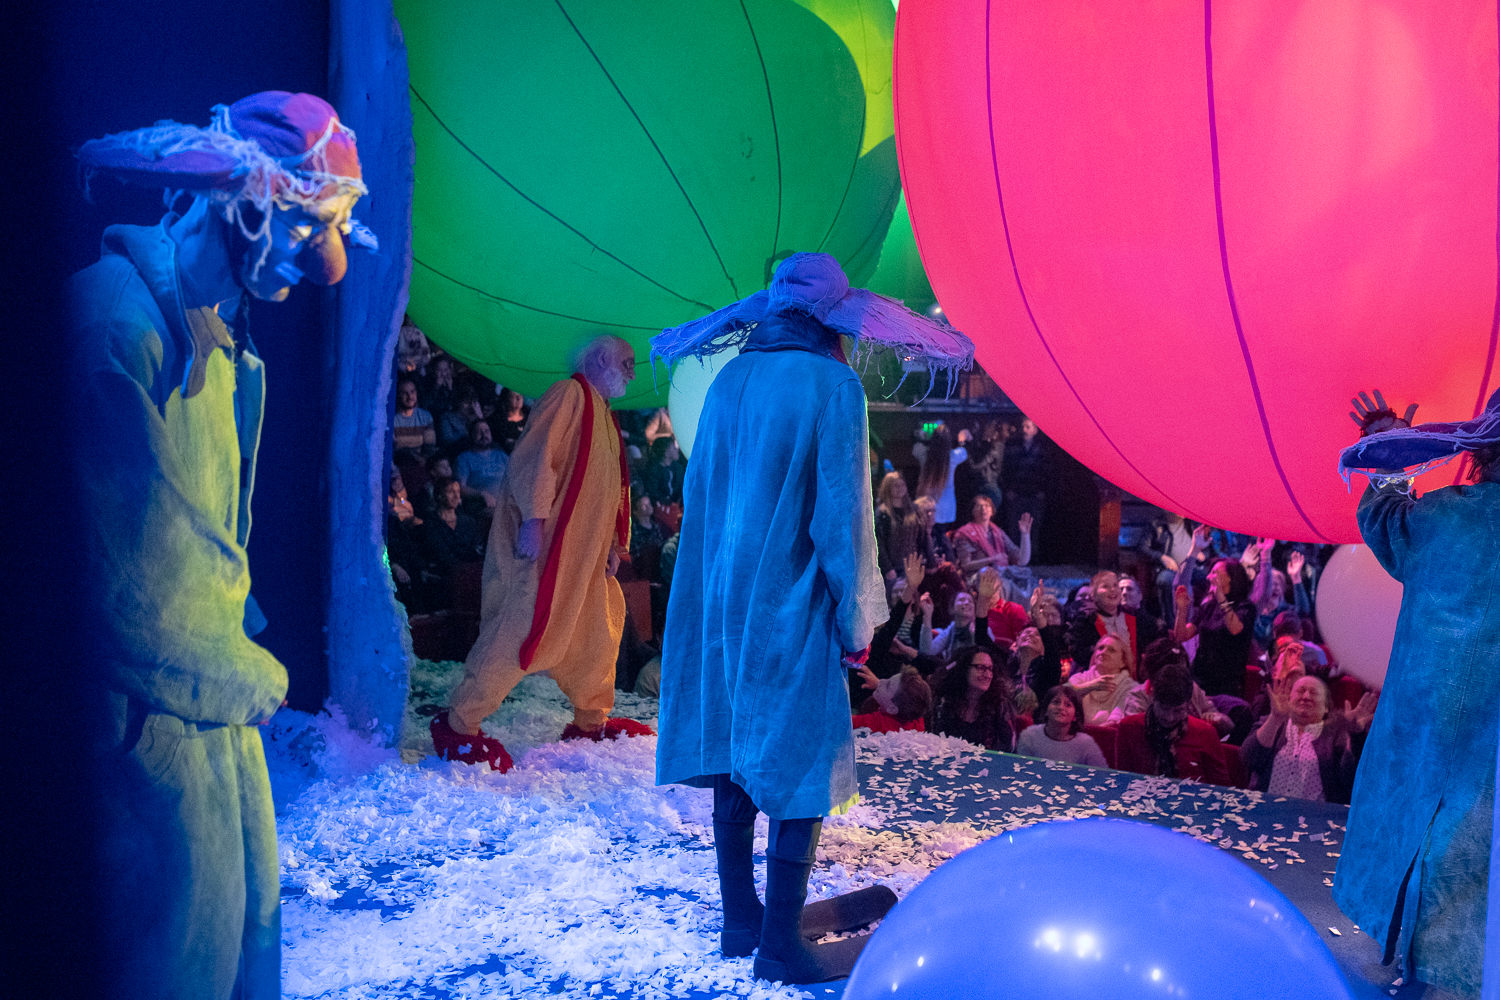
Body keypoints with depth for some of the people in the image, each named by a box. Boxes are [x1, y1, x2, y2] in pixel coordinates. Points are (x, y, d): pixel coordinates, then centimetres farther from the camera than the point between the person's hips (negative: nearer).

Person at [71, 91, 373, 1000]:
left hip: (211, 688, 9)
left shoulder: (219, 329, 14)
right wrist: (241, 676, -12)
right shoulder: (122, 316, -18)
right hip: (150, 702, -9)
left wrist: (238, 654, 6)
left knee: (251, 909, 16)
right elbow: (118, 553, -20)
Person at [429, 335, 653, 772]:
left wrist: (615, 543, 14)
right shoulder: (570, 394, -4)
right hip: (544, 542, -10)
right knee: (520, 630, -13)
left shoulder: (603, 417, 25)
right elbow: (534, 455, -16)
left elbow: (610, 492, 25)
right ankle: (458, 724, -4)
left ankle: (591, 722, 28)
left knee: (598, 631, 14)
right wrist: (532, 518, -25)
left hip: (583, 554, 10)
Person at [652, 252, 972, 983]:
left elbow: (701, 491, 12)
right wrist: (857, 616, -7)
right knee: (803, 760, 1)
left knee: (734, 754, 12)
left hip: (719, 598, 7)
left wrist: (721, 576, 18)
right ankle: (781, 944, 5)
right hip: (789, 603, -7)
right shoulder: (833, 383, -10)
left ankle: (740, 921, 22)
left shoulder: (728, 378, 8)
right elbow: (840, 510, -13)